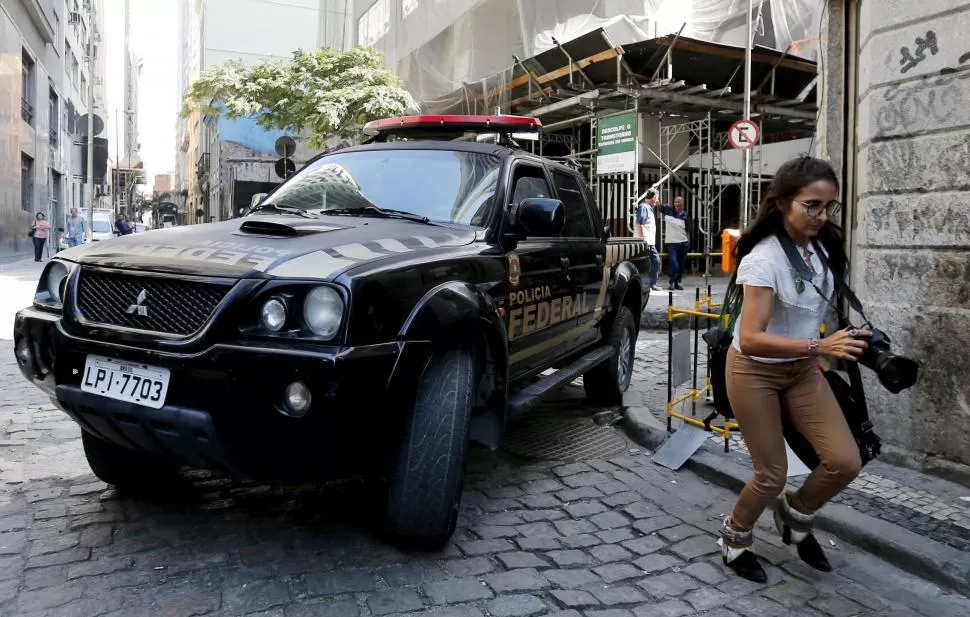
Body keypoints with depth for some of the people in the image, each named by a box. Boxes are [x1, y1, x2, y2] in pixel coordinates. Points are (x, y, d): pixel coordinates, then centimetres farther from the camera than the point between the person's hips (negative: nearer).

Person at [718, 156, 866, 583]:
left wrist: (817, 357, 15)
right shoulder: (764, 260, -26)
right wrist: (820, 347, -38)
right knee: (772, 475, 1)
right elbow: (750, 339, -32)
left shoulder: (822, 247, -3)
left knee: (845, 461, -4)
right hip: (755, 372, -6)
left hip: (801, 369, 6)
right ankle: (734, 539, 30)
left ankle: (795, 515, 26)